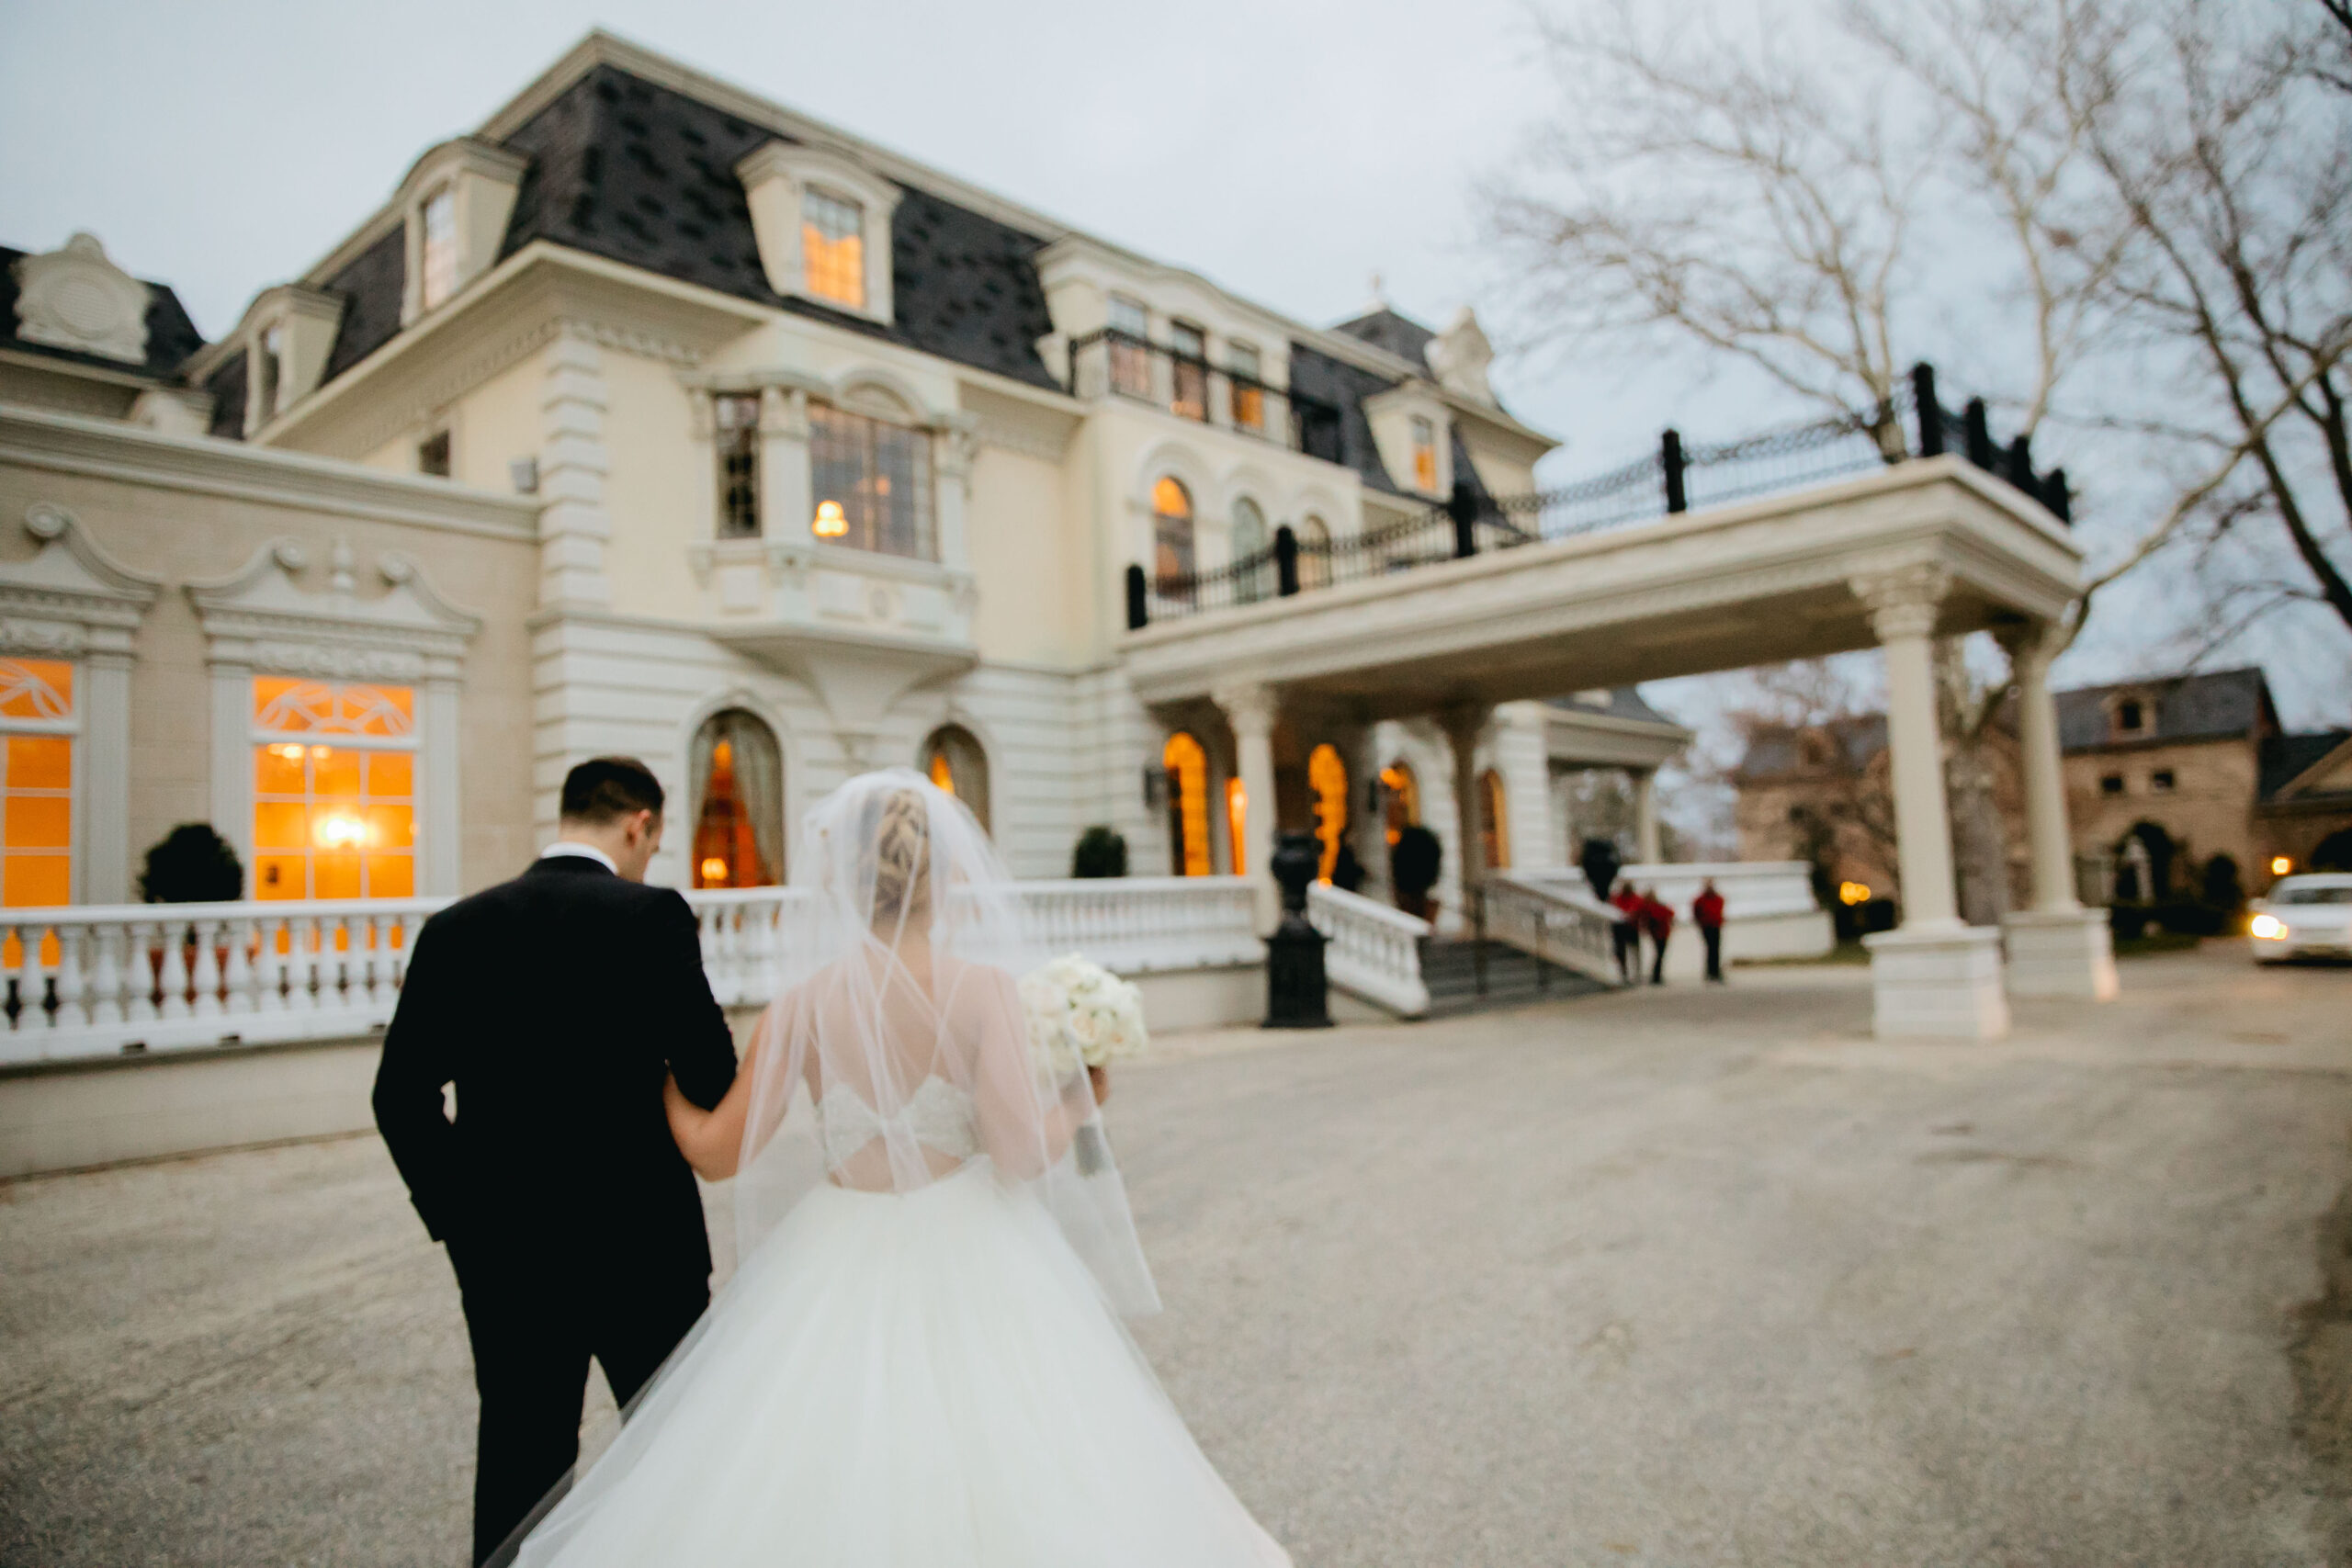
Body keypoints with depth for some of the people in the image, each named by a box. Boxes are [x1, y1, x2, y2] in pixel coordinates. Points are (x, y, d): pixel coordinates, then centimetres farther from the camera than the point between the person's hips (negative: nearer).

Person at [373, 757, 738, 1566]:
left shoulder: (455, 928, -1)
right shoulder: (653, 916, -13)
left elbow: (402, 1095, -1)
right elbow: (712, 1080, -16)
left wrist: (459, 1217, 7)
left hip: (504, 1253, 4)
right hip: (644, 1242, -3)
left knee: (518, 1468, 16)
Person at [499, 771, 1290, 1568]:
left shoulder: (802, 1003, -4)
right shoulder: (984, 987, -10)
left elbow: (718, 1151, 0)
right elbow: (1021, 1151, -16)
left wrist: (662, 1077, 18)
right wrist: (1080, 1099, 4)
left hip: (841, 1277, 2)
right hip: (971, 1274, -2)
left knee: (825, 1493, 15)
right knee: (1001, 1483, 12)